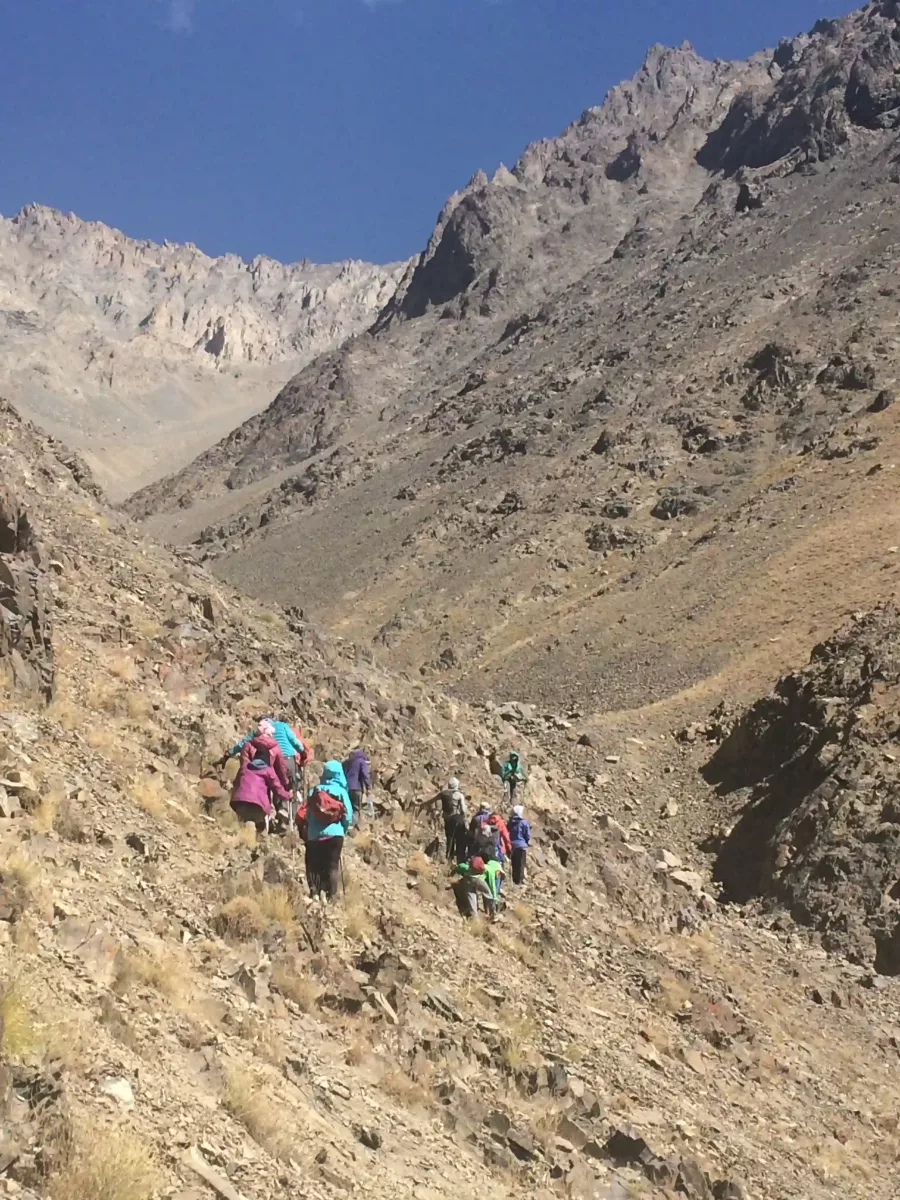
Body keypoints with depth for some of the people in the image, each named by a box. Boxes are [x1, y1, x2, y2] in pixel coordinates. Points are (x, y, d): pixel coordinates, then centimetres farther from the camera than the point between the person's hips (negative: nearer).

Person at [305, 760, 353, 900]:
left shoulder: (314, 790, 4)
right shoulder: (341, 791, -2)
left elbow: (307, 813, 5)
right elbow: (348, 815, -4)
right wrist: (344, 829, 13)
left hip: (314, 834, 2)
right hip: (335, 833, -2)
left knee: (314, 866, 10)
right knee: (332, 866, 2)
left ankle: (314, 894, 5)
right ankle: (331, 896, -3)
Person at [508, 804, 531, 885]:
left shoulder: (510, 822, 4)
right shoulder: (523, 822, -11)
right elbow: (528, 835, -7)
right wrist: (528, 842, 11)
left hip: (512, 845, 5)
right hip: (521, 845, -5)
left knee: (514, 864, 13)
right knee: (521, 864, 0)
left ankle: (515, 879, 17)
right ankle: (520, 879, -1)